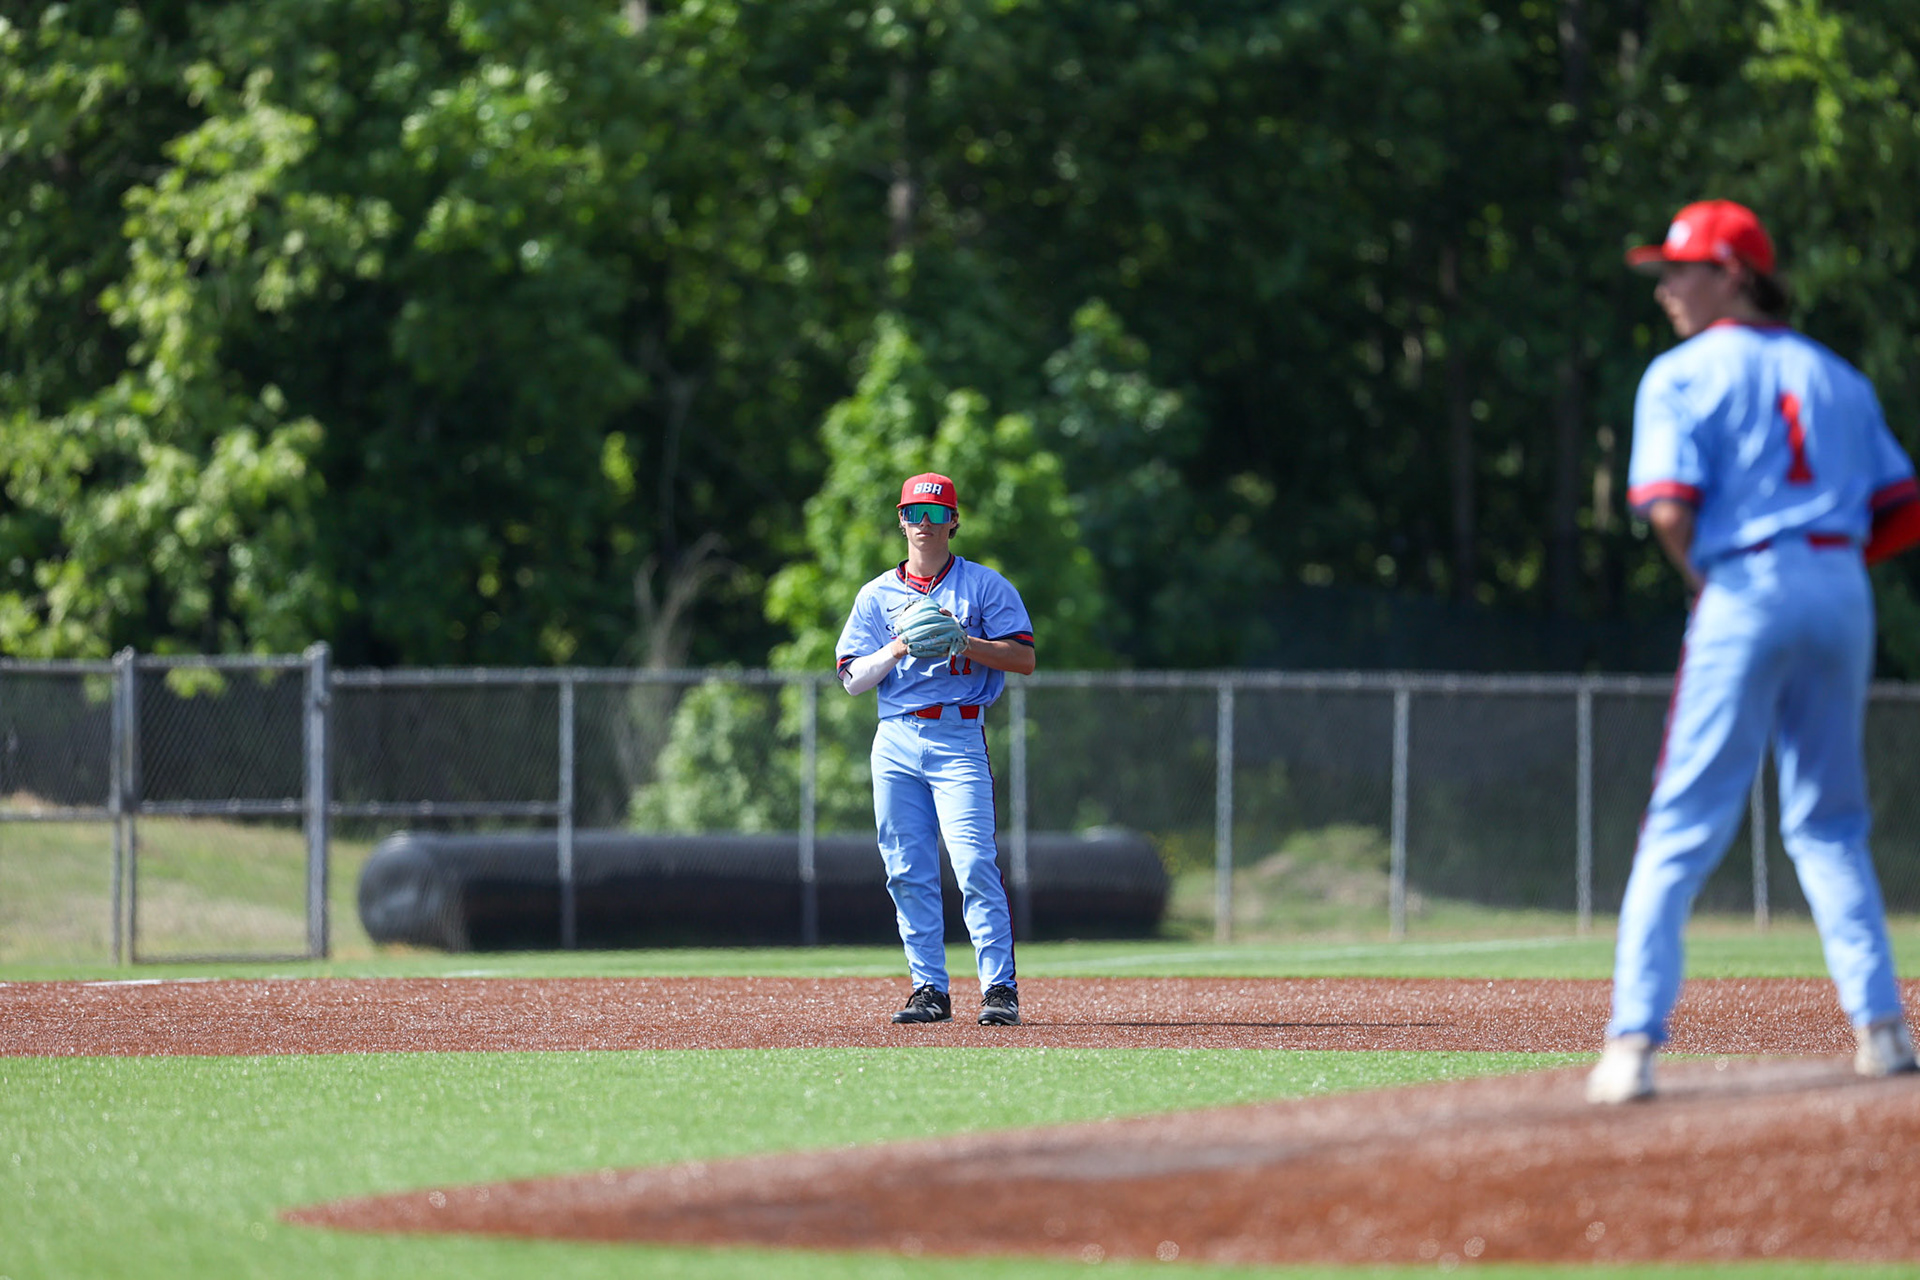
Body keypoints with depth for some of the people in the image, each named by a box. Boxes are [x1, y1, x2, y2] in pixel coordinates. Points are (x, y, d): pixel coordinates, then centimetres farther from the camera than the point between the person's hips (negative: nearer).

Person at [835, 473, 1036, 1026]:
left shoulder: (985, 586, 6)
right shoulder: (877, 595, 14)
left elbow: (1024, 659, -1)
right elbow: (853, 679, 8)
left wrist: (962, 642, -13)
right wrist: (901, 647, -8)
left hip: (957, 737, -4)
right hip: (895, 745, 4)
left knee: (974, 864, -14)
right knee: (908, 872, 1)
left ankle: (999, 986, -14)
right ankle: (929, 989, 6)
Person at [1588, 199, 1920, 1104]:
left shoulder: (1683, 376, 1)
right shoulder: (1835, 376, 18)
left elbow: (1670, 510, -13)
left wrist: (1701, 581, 3)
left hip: (1744, 595, -5)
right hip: (1842, 591, 5)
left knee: (1682, 828, -4)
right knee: (1829, 826, 16)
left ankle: (1633, 1042, -12)